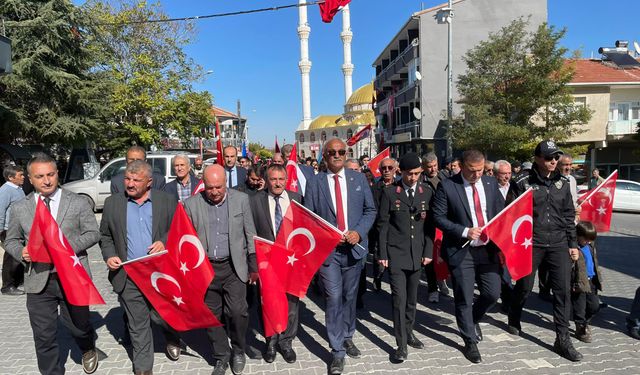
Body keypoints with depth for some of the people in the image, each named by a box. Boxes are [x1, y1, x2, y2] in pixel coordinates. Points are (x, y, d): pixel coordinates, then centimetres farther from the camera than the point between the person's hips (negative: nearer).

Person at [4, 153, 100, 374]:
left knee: (78, 324, 15)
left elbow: (93, 233, 0)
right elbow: (11, 240, 13)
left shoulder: (78, 203, -1)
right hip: (38, 281, 2)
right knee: (44, 337, 8)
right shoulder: (19, 209, 5)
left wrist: (70, 246, -17)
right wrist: (21, 252, -9)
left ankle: (88, 350, 48)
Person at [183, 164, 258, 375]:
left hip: (234, 267, -1)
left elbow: (250, 235, 3)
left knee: (237, 312, -6)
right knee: (211, 315, 9)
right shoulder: (192, 204, -1)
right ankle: (221, 356, 29)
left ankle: (238, 351, 22)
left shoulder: (241, 199, -2)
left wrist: (254, 267, 3)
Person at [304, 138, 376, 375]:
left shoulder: (359, 179, 5)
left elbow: (370, 210, 6)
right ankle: (337, 352, 9)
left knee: (350, 296, 16)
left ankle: (347, 338, 36)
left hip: (354, 247, 3)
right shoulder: (315, 182, -1)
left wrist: (359, 232, -9)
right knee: (333, 299, -4)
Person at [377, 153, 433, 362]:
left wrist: (428, 252, 1)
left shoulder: (427, 193, 5)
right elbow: (383, 225, -3)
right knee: (399, 299, -6)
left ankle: (409, 333, 33)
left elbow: (429, 225, 7)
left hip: (417, 254, 3)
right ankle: (401, 344, 5)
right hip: (395, 253, -3)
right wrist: (382, 254, -6)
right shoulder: (390, 193, -4)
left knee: (412, 298, 14)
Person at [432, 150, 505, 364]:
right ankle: (470, 342, 25)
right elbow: (439, 217, -9)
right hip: (461, 251, -4)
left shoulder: (491, 184, 6)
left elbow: (501, 211, 14)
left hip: (488, 248, 4)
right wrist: (465, 231, -18)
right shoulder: (447, 186, -9)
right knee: (464, 299, 4)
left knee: (493, 293, 6)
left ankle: (473, 319, 38)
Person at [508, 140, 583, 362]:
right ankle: (514, 320, 37)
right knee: (524, 286, 10)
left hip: (558, 243, 3)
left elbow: (569, 215, 12)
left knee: (563, 290, 0)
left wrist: (572, 243, 9)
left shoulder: (562, 184, 8)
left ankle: (562, 339, 11)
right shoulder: (524, 184, -5)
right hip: (531, 243, -3)